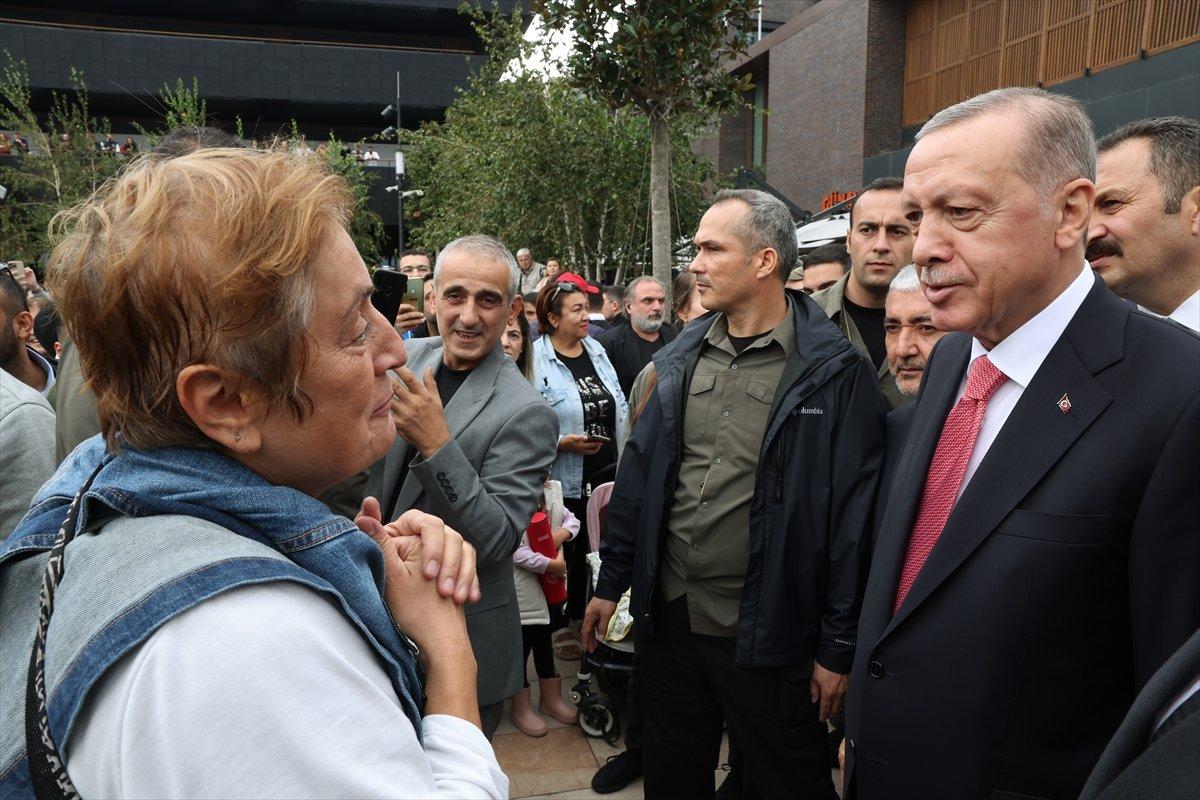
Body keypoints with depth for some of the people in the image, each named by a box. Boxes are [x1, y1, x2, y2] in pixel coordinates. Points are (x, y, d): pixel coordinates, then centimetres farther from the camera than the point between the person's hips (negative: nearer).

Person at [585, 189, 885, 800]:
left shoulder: (834, 372, -13)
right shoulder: (681, 359, 4)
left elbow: (852, 515, -12)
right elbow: (639, 473, 8)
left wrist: (838, 647, -10)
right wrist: (611, 581, 9)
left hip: (767, 634, -5)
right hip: (669, 617, 5)